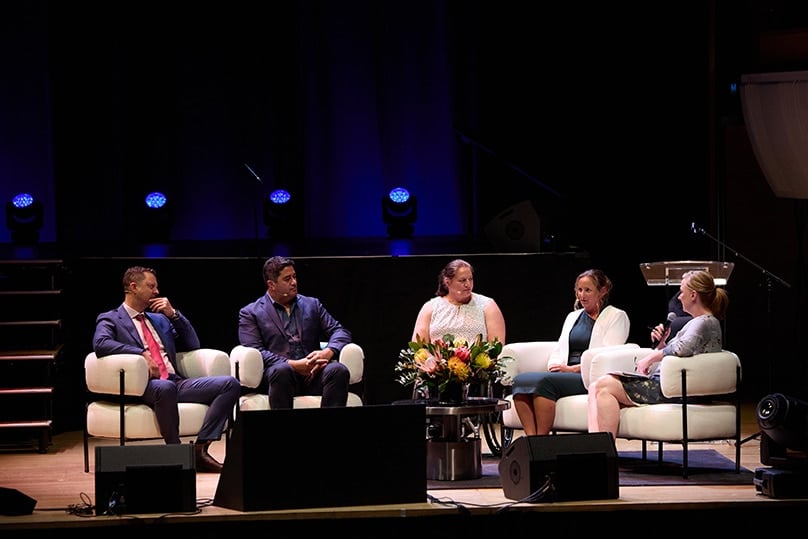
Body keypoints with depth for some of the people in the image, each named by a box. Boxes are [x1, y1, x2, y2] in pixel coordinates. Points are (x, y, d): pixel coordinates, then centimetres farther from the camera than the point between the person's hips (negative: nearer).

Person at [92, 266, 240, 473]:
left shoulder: (160, 319, 28)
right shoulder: (110, 319, 9)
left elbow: (192, 345, 26)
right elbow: (100, 343, -12)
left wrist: (173, 314, 13)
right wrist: (141, 353, -19)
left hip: (177, 382, 7)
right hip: (145, 386, -6)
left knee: (230, 384, -15)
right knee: (165, 387, -43)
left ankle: (201, 448, -24)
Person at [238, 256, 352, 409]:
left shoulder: (312, 304, 22)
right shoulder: (250, 313, 11)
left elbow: (341, 332, 15)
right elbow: (255, 351, -3)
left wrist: (327, 352, -9)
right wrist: (293, 365, -16)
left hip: (313, 374, 3)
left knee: (339, 370, -30)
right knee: (282, 370, -38)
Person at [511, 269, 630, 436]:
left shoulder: (617, 316, 7)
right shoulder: (573, 317, 28)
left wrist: (573, 369, -14)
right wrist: (554, 367, -2)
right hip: (564, 375, 6)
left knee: (544, 382, -33)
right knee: (520, 380, -23)